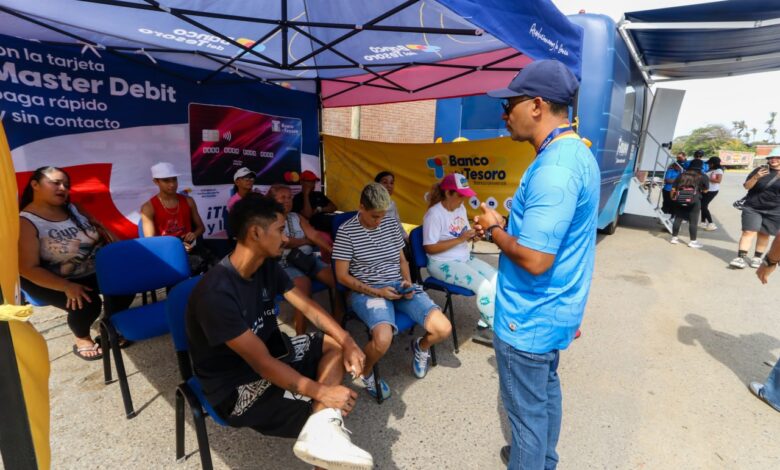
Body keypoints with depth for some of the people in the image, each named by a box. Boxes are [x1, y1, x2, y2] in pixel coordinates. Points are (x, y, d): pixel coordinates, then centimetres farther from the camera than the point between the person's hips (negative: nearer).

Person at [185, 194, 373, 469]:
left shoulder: (267, 266, -5)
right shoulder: (216, 293, -30)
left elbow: (308, 308, -1)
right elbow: (261, 362, -28)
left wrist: (348, 342, -13)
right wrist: (322, 392, -26)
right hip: (236, 387, -9)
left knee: (335, 344, -3)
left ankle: (322, 426, -20)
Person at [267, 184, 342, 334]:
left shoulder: (297, 217, 18)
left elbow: (314, 234, 4)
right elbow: (283, 242, -10)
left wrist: (331, 249, -12)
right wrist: (308, 240, 4)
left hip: (310, 258, 6)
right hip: (286, 264, -6)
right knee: (304, 284, -34)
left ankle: (337, 325, 1)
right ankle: (301, 336, -23)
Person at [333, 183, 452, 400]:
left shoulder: (391, 224, 8)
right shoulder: (346, 231, -7)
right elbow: (342, 275, -7)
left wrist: (408, 283, -4)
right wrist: (376, 292, -16)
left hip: (399, 286, 5)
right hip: (367, 291, -4)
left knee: (443, 329, -13)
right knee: (383, 339, -34)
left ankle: (421, 347, 25)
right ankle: (365, 372, 3)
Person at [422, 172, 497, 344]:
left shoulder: (461, 208, 6)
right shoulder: (434, 214, -18)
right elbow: (430, 248, -21)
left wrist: (472, 235, -9)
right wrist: (460, 239, -23)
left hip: (465, 258, 8)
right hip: (443, 264, -8)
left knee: (496, 279, -7)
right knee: (483, 286, -21)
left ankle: (485, 325, 4)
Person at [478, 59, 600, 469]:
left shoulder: (552, 169, -28)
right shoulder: (577, 153, 6)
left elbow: (535, 259, -31)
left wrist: (494, 230, -14)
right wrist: (505, 225, 3)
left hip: (529, 319, -10)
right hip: (554, 311, 11)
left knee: (527, 410, 12)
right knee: (546, 392, 28)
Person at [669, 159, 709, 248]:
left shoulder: (682, 175, 12)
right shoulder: (702, 176, 2)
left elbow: (673, 189, 11)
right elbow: (705, 190, 6)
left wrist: (673, 198, 21)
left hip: (680, 200, 3)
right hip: (694, 201, -3)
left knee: (678, 219, 11)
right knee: (693, 222, 2)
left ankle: (674, 238, 18)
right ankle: (693, 241, 7)